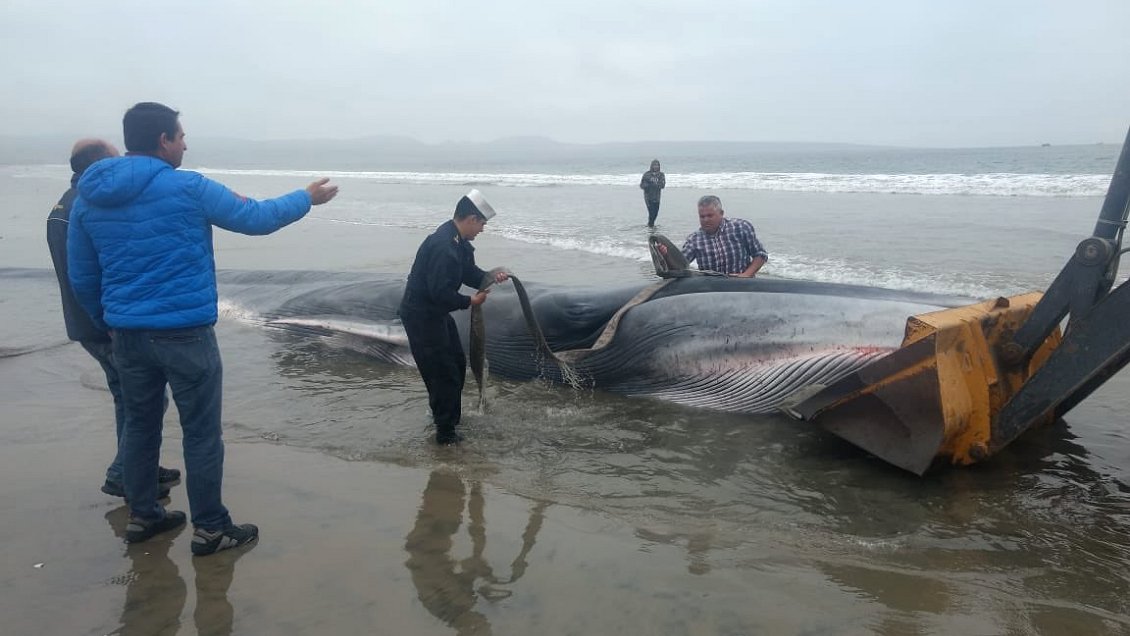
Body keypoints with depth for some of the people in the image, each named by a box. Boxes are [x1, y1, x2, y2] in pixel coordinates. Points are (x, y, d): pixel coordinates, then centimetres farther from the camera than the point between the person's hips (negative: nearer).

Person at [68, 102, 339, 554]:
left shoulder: (88, 197, 6)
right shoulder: (187, 188, -11)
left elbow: (81, 276, 11)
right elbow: (257, 219, -4)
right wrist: (307, 198, 11)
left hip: (127, 334, 6)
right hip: (185, 333, -6)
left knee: (140, 424, 20)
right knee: (202, 432, 4)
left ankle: (141, 515, 32)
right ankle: (210, 529, 13)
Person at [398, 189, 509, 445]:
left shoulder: (459, 242, 6)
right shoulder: (444, 246, -28)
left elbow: (470, 272, 16)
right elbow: (440, 292, -31)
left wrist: (491, 277, -2)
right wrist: (470, 301, -18)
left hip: (436, 313, 11)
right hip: (421, 315, -11)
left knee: (457, 363, 21)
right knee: (443, 372, -4)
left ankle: (445, 414, 38)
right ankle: (445, 432, 8)